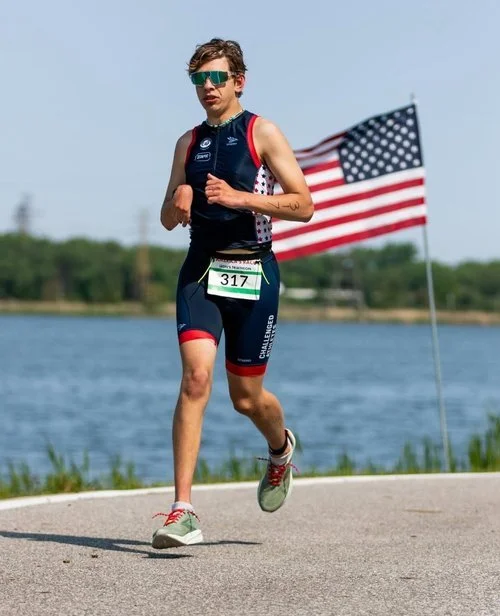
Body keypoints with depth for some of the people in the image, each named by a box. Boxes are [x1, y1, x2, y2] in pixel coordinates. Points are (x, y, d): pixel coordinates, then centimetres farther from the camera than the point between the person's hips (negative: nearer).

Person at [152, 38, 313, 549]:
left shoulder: (262, 133, 0)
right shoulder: (189, 143, 13)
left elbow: (303, 205, -7)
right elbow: (168, 220, 19)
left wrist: (240, 198, -18)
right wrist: (178, 201, -5)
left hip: (252, 274, -2)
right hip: (200, 271, 2)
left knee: (246, 397, 7)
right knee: (195, 377, -17)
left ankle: (281, 449, 44)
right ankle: (183, 512, -21)